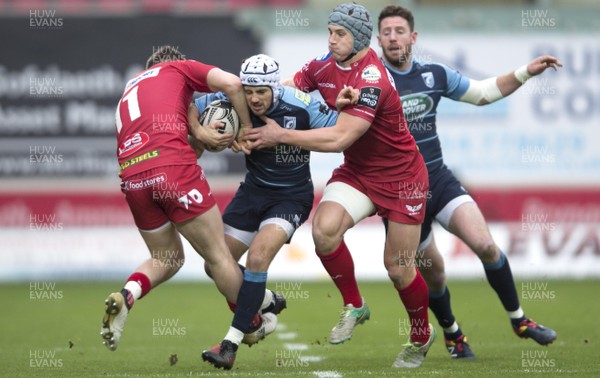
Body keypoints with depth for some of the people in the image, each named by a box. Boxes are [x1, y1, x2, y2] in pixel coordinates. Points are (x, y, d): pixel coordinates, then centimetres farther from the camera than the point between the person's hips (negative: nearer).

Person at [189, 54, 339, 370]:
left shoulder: (301, 106, -23)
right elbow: (191, 110, -7)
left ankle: (231, 345, -18)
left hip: (292, 195, -5)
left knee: (257, 257, -25)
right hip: (254, 189, 5)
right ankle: (269, 303, 33)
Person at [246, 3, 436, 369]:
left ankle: (422, 337, 29)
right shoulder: (325, 66, -5)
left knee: (399, 268, 1)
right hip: (358, 171, 6)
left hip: (400, 177, -6)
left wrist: (281, 135, -25)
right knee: (324, 229, -21)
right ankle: (354, 307, 2)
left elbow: (338, 139, -31)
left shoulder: (371, 81, -28)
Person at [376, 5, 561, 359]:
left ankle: (519, 319, 3)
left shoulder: (434, 74, 2)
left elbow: (483, 92, 15)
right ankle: (452, 333, 34)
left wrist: (526, 72, 4)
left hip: (440, 180, 3)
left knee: (485, 245, -15)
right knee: (433, 271, 6)